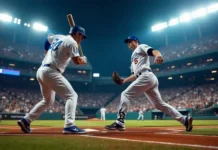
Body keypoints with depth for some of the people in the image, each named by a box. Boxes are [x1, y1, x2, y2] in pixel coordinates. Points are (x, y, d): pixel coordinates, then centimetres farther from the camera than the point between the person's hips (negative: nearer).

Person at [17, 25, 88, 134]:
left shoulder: (58, 37, 18)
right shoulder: (72, 42, -7)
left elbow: (47, 39, 38)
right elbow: (77, 61, -14)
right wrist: (84, 60, 8)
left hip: (41, 71, 9)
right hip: (51, 72, -9)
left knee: (48, 101, 22)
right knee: (72, 96, -10)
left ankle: (26, 120, 21)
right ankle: (69, 126, -20)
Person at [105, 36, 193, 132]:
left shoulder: (141, 47, 11)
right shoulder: (133, 57, 35)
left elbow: (153, 51, -12)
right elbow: (135, 75, 33)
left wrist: (158, 55, -35)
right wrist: (124, 80, 22)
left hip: (146, 76, -9)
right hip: (150, 79, 9)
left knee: (125, 94, -10)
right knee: (159, 104, 8)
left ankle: (119, 122, -15)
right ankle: (184, 120, 8)